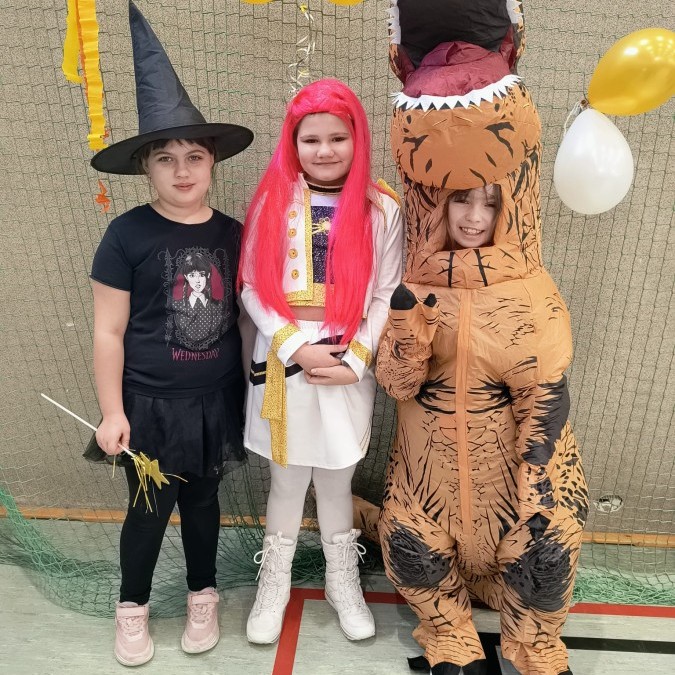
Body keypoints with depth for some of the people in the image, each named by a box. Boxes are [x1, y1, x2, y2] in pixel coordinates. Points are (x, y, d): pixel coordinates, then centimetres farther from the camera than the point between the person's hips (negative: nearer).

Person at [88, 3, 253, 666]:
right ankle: (132, 606, 37)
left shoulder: (232, 234, 0)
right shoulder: (128, 234, -11)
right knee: (149, 507, 11)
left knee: (202, 499, 19)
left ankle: (202, 595, 41)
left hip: (216, 399, 3)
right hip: (151, 403, -3)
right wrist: (112, 412, -7)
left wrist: (253, 386, 9)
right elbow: (108, 331, -8)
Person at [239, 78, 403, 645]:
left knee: (337, 481, 14)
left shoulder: (382, 209, -1)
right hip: (284, 361, 0)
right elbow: (252, 286, -3)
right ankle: (274, 583, 36)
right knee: (286, 481, 13)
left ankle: (343, 582, 38)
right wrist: (296, 347, -13)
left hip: (349, 365, 0)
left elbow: (385, 295, -1)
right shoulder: (274, 201, -1)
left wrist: (353, 359, -10)